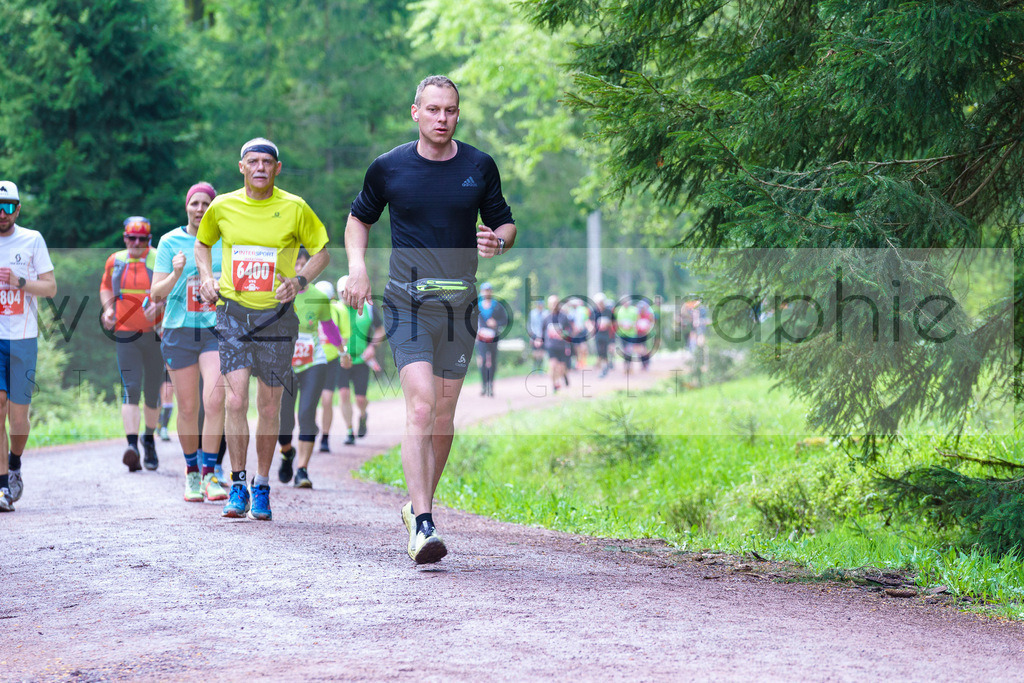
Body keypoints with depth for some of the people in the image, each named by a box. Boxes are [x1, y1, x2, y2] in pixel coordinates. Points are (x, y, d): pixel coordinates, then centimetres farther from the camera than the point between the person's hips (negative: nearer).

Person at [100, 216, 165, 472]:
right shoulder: (114, 261, 9)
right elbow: (106, 288, 23)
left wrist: (158, 305, -23)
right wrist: (108, 308, 4)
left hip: (155, 334, -1)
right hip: (125, 335, 1)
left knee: (153, 390, 10)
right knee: (130, 388, -14)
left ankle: (149, 439, 34)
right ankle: (132, 445, -24)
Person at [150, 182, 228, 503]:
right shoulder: (170, 242, 2)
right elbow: (157, 293, -1)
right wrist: (175, 274, -19)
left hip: (216, 330, 0)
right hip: (179, 331, 0)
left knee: (214, 400, -16)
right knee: (188, 408, 5)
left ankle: (209, 475, -10)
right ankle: (192, 472, 23)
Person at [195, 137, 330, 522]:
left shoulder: (294, 208, -1)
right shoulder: (222, 207, 4)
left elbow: (321, 252, 8)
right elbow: (203, 244, 22)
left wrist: (299, 281, -9)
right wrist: (206, 277, 4)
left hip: (276, 315, 0)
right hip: (233, 311, 0)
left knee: (269, 406, 4)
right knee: (235, 399, -12)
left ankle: (261, 488, 17)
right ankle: (238, 485, -2)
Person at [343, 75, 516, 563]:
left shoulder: (480, 167, 4)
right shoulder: (389, 167, 1)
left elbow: (505, 222, 15)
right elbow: (360, 217, 17)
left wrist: (498, 239, -9)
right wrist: (357, 265, 0)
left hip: (459, 304, 3)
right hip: (407, 303, -3)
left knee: (444, 414, 9)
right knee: (420, 405, -18)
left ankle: (420, 505, 28)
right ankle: (421, 525, -23)